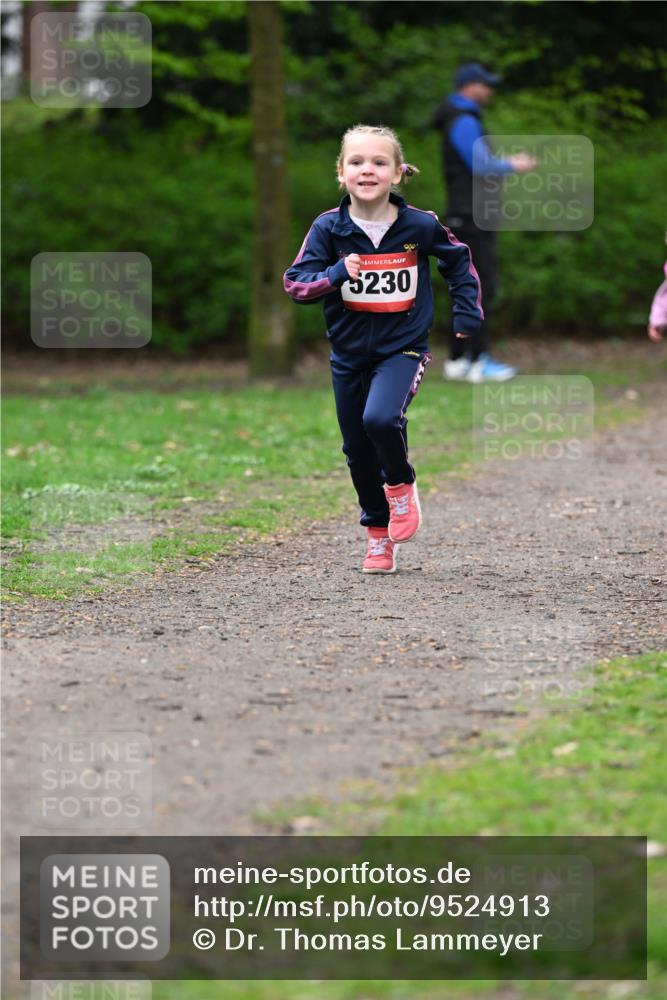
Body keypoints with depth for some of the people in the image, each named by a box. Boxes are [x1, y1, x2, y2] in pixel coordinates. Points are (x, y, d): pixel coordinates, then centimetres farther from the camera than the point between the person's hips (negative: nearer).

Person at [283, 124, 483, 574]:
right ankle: (379, 535, 28)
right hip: (349, 352, 3)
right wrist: (336, 274, -25)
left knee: (380, 419, -29)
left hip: (403, 347, -3)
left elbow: (458, 260, 9)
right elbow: (296, 283, -9)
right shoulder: (328, 229, -8)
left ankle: (401, 484, 2)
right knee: (359, 450, 10)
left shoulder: (419, 226, -9)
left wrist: (468, 312, 4)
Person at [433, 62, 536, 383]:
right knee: (481, 287, -11)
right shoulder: (463, 122, -14)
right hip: (471, 219, -11)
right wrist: (513, 166, -4)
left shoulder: (462, 120, 19)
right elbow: (482, 167, -19)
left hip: (470, 219, 11)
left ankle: (458, 359, 13)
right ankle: (479, 362, -12)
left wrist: (509, 162, 15)